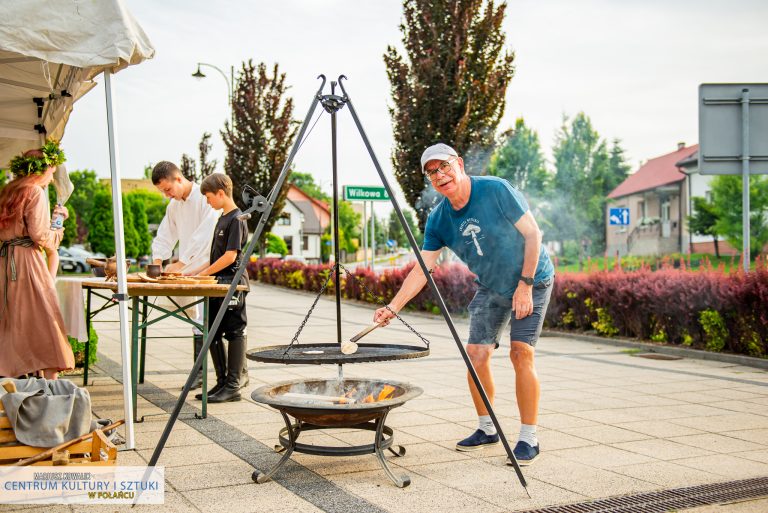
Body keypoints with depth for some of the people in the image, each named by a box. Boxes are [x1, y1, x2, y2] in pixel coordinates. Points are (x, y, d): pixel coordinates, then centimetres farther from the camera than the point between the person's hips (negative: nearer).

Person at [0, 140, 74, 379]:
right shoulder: (36, 192, -8)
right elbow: (39, 234, -14)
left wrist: (53, 216, 22)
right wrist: (57, 233, 6)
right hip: (27, 259, -8)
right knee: (44, 317, -6)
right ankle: (51, 381, -8)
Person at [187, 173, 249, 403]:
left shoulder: (236, 219, -12)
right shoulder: (222, 219, 17)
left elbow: (230, 257, -19)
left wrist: (203, 274, -13)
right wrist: (194, 272, 13)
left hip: (232, 284, -10)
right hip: (218, 285, 10)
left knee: (235, 333, -3)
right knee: (213, 334, 11)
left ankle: (233, 387, 2)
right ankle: (222, 382, 20)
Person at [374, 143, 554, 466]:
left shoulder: (496, 190, -23)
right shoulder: (438, 220, -9)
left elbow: (532, 234, -18)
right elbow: (421, 270, -11)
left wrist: (525, 284, -21)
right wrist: (393, 307, -22)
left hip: (532, 281, -5)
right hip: (489, 287, 5)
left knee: (521, 353, -15)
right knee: (476, 354, -3)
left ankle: (529, 438, -4)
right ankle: (486, 429, 16)